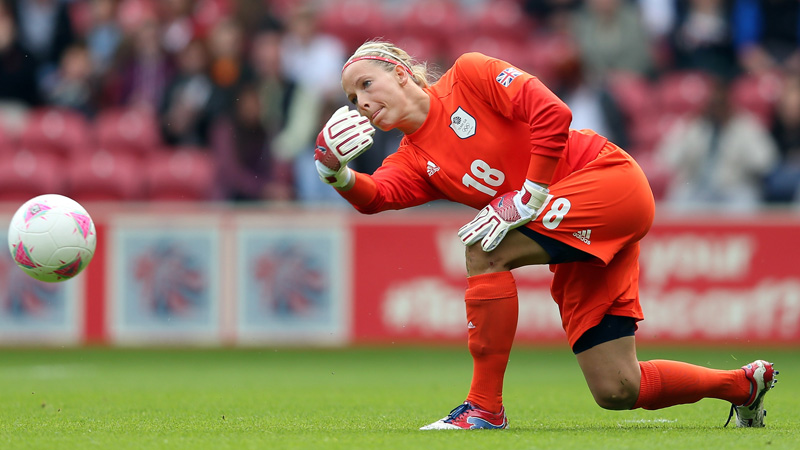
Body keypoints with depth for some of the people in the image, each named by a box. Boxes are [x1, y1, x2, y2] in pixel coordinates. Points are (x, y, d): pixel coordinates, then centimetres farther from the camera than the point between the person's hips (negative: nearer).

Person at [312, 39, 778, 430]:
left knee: (484, 250, -24)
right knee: (616, 391, 2)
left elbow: (552, 114, -15)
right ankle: (745, 384, 25)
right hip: (579, 241, 8)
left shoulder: (468, 75, -5)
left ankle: (485, 408, -17)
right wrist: (338, 175, -29)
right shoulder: (416, 159, 11)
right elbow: (376, 196, -10)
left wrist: (527, 199, -16)